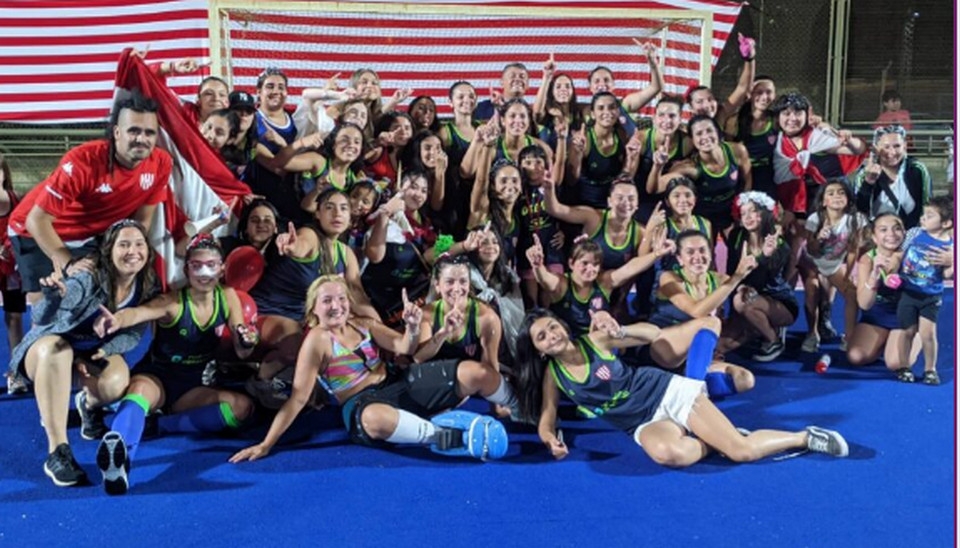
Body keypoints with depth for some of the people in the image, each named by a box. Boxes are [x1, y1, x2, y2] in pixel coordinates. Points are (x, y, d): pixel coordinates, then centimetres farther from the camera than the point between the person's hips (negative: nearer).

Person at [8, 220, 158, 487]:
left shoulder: (147, 287, -14)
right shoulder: (88, 279, -28)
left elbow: (133, 335, -6)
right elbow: (40, 319, -38)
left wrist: (104, 350, -25)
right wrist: (52, 296, -60)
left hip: (98, 353, 3)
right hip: (49, 345, -3)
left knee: (115, 384, -31)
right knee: (55, 349, -40)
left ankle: (89, 405, 11)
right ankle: (57, 452, -39)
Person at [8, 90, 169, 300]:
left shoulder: (161, 164, -21)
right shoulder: (83, 161, -34)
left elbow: (142, 220, -5)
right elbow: (37, 219, -27)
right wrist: (69, 265, -31)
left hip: (89, 236, 5)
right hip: (37, 232, -4)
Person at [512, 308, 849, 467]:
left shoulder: (595, 340, -6)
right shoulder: (552, 374, 0)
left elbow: (654, 333, -4)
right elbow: (546, 418, 1)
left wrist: (618, 331, -23)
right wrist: (551, 439, -23)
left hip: (667, 394, -2)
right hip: (644, 424, 2)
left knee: (741, 450, -15)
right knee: (666, 453, -37)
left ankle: (807, 436, 9)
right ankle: (712, 443, -7)